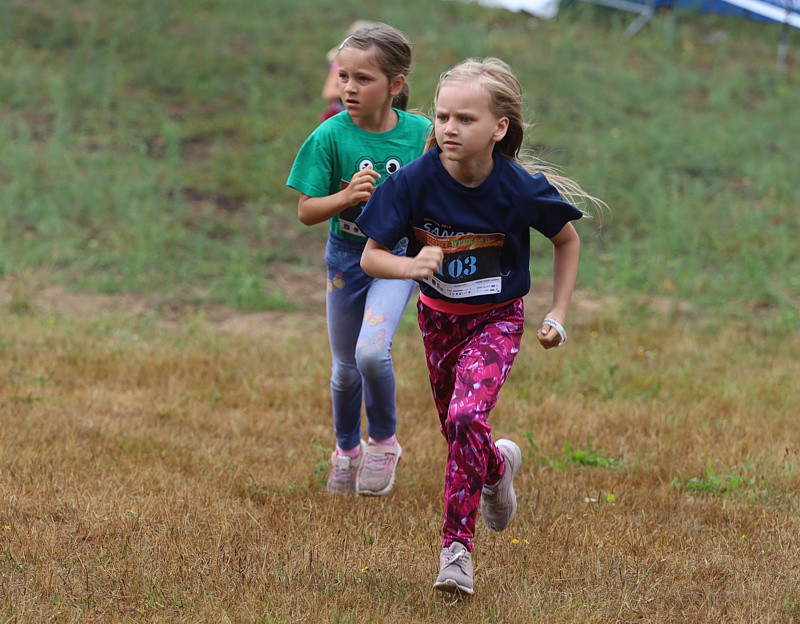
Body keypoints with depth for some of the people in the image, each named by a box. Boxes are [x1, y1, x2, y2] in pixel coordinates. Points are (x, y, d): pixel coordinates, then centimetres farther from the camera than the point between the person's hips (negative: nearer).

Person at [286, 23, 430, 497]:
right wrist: (346, 197, -28)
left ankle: (384, 440, 4)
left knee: (372, 351, -23)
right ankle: (347, 449, 42)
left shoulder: (421, 134, -11)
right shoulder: (330, 137, -15)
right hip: (347, 257, 2)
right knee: (346, 368, 14)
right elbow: (306, 211, -12)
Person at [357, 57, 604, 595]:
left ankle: (457, 546, -10)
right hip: (438, 317, 3)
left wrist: (558, 317, -4)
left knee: (466, 418, -25)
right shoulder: (414, 181, -21)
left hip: (497, 320, -3)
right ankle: (499, 466, 53)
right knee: (457, 430, 18)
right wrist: (411, 266, -38)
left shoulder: (522, 188, -23)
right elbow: (371, 256, -16)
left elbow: (568, 241, -3)